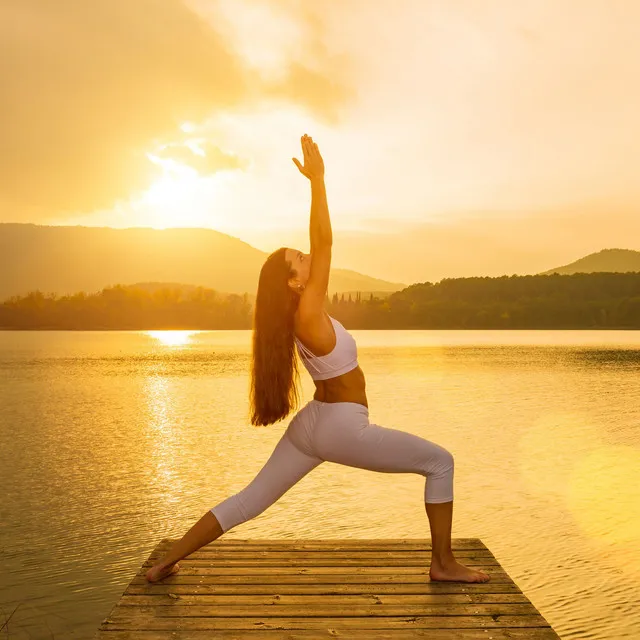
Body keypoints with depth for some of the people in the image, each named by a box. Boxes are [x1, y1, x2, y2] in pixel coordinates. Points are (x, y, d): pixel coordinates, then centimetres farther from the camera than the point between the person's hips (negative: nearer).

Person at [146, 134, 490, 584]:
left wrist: (316, 182, 11)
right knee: (439, 462, 4)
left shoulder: (299, 313, 4)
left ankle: (166, 563, 18)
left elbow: (320, 244, 10)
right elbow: (325, 243, -23)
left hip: (313, 424, 9)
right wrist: (317, 179, -21)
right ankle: (444, 564, 10)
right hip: (342, 428, -9)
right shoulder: (308, 314, -20)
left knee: (248, 501, 14)